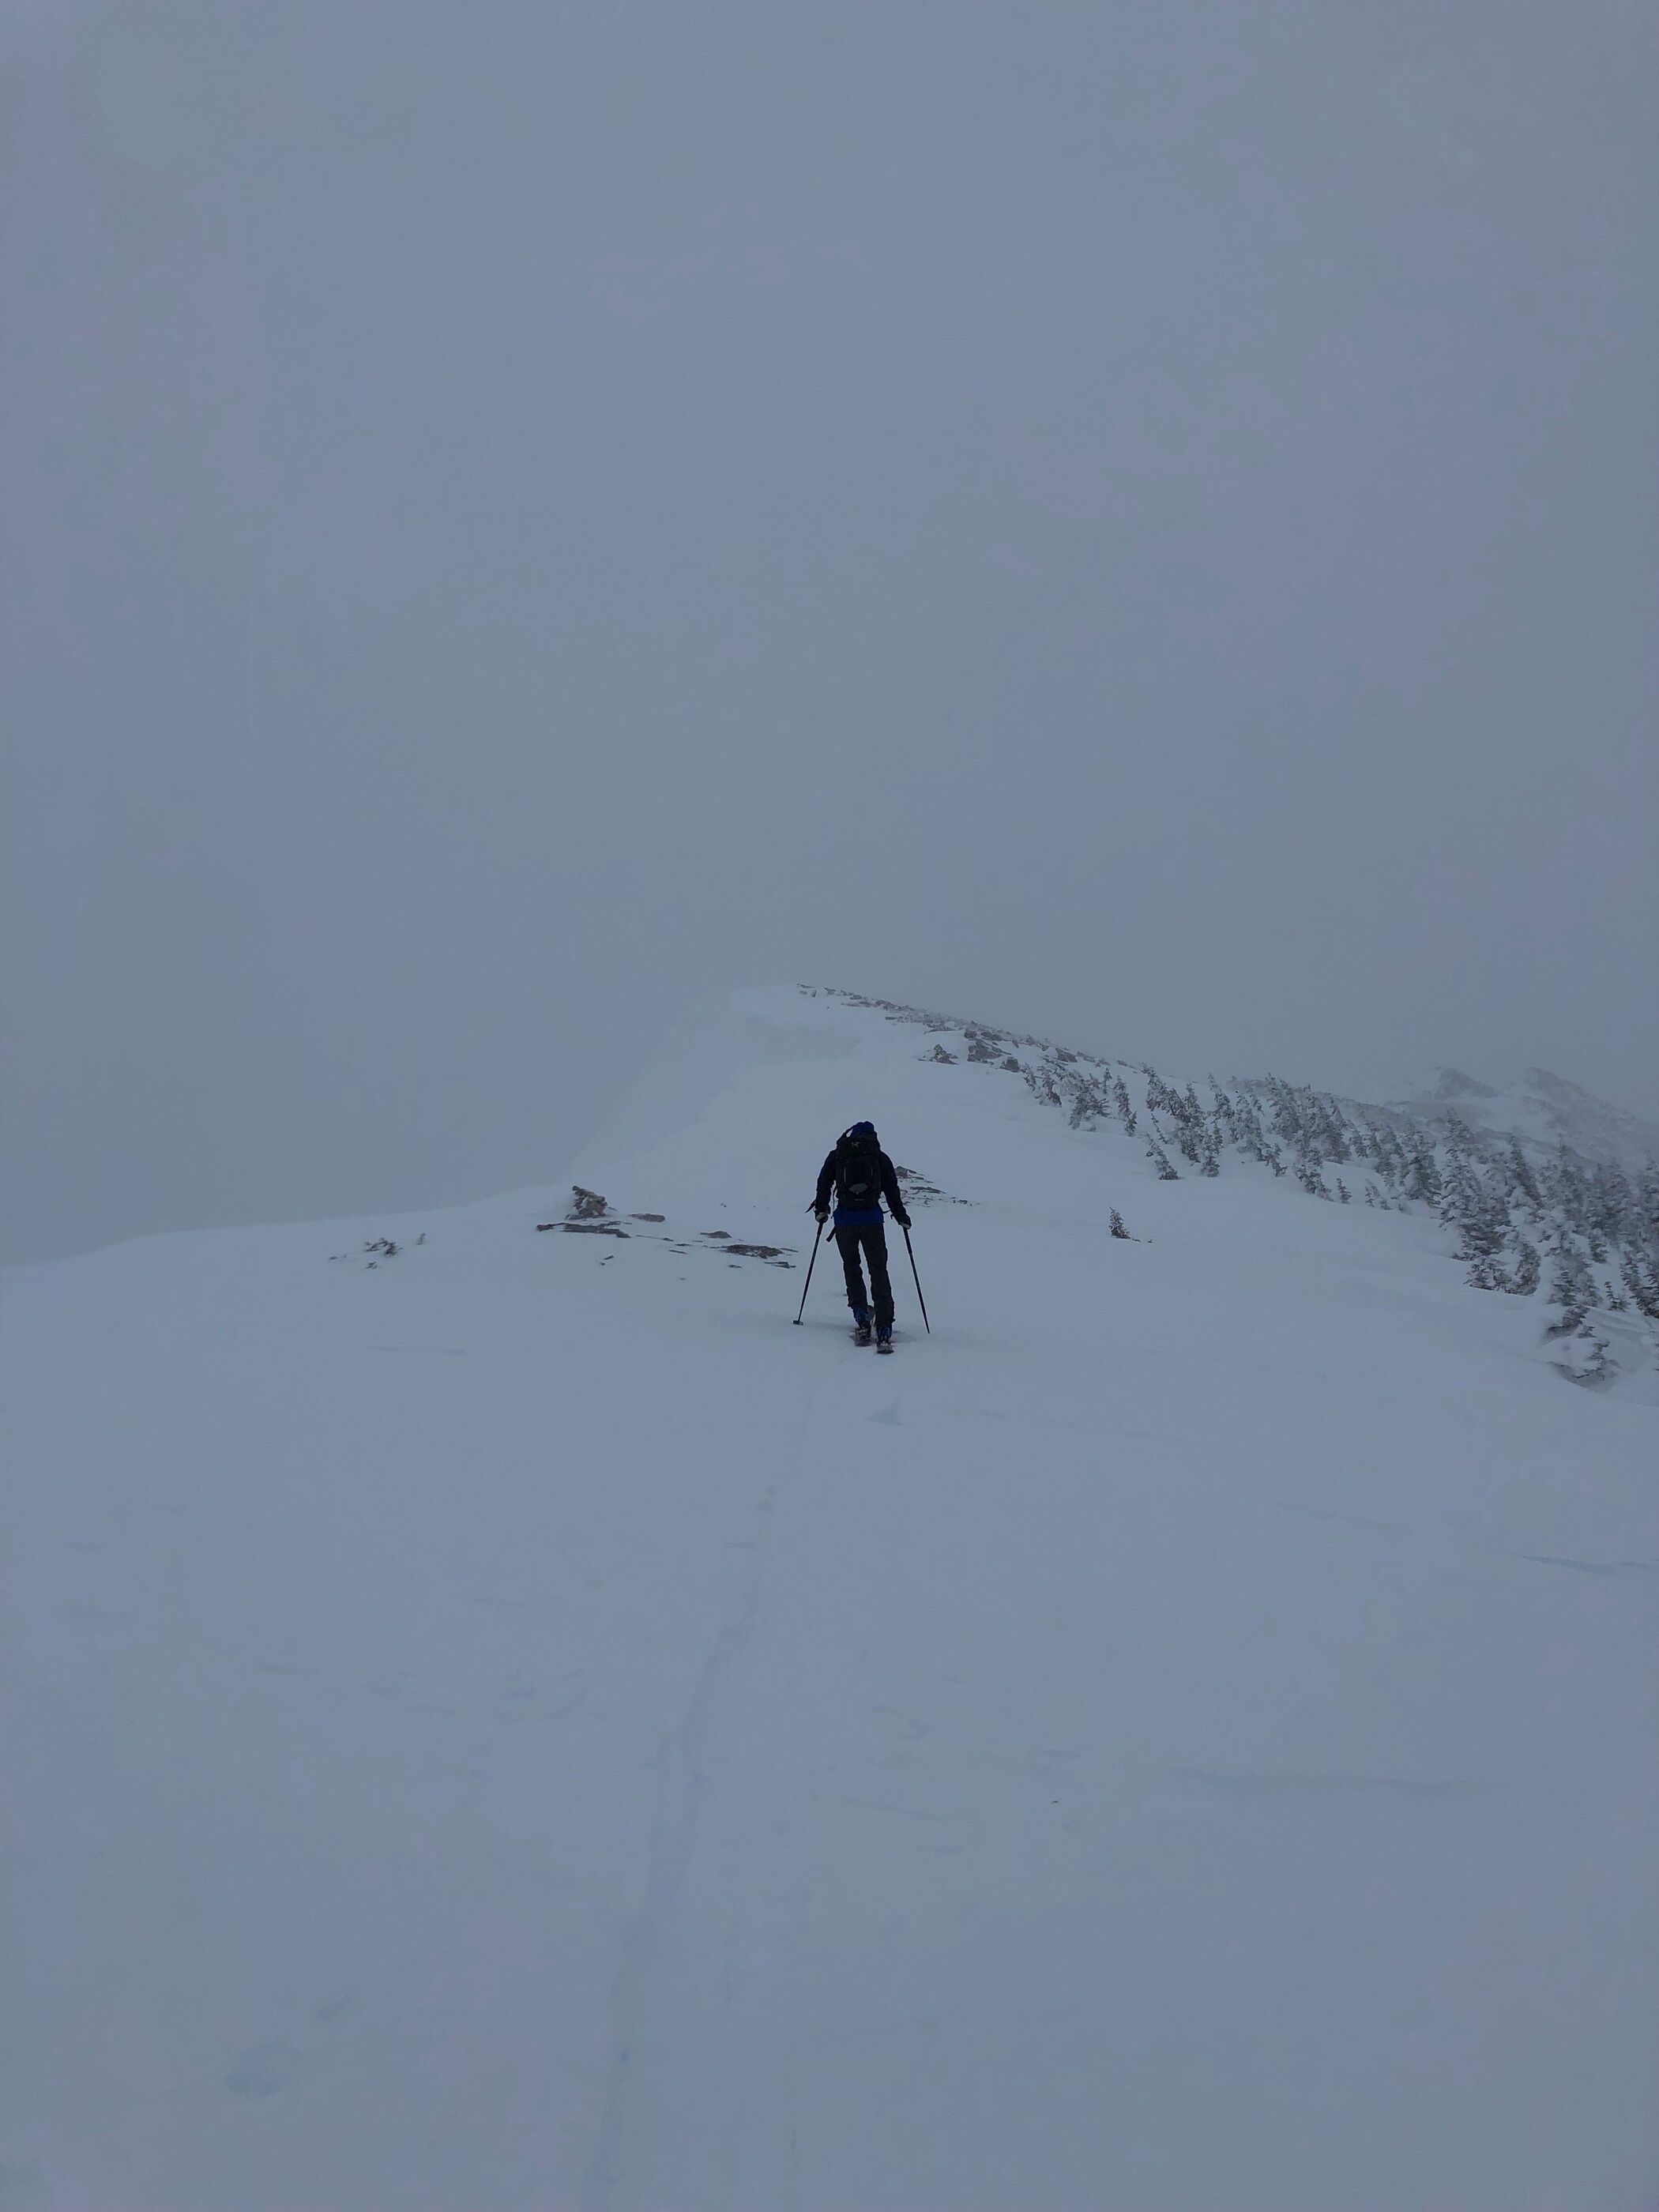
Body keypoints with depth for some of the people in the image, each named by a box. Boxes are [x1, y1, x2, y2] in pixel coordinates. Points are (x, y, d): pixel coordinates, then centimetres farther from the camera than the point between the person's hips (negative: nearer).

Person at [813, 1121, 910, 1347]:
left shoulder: (837, 1155, 10)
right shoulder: (880, 1158, 7)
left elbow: (824, 1183, 11)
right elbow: (892, 1189, 6)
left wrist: (821, 1209, 25)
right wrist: (901, 1216, 16)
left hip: (844, 1219, 1)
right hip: (872, 1219, -1)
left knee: (851, 1266, 20)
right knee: (878, 1270, 4)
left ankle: (862, 1319, 6)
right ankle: (884, 1331, -5)